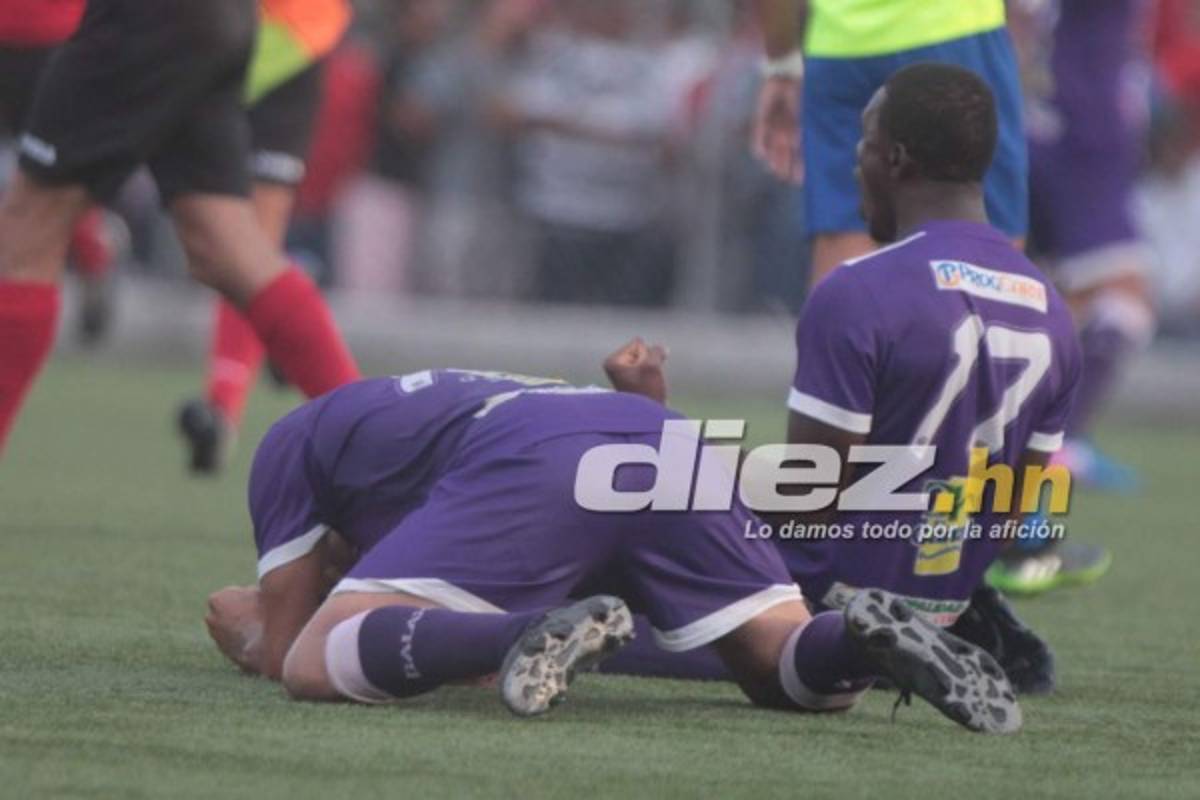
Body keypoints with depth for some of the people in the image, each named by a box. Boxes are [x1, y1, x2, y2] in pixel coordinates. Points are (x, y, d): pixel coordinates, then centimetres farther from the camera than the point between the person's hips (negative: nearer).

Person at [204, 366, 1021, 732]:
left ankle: (535, 638, -34)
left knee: (317, 666, -7)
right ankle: (865, 636, -23)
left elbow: (285, 647, 26)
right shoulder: (441, 397, 48)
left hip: (536, 468, -6)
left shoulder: (289, 444, 29)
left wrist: (249, 631, 47)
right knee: (790, 669, 14)